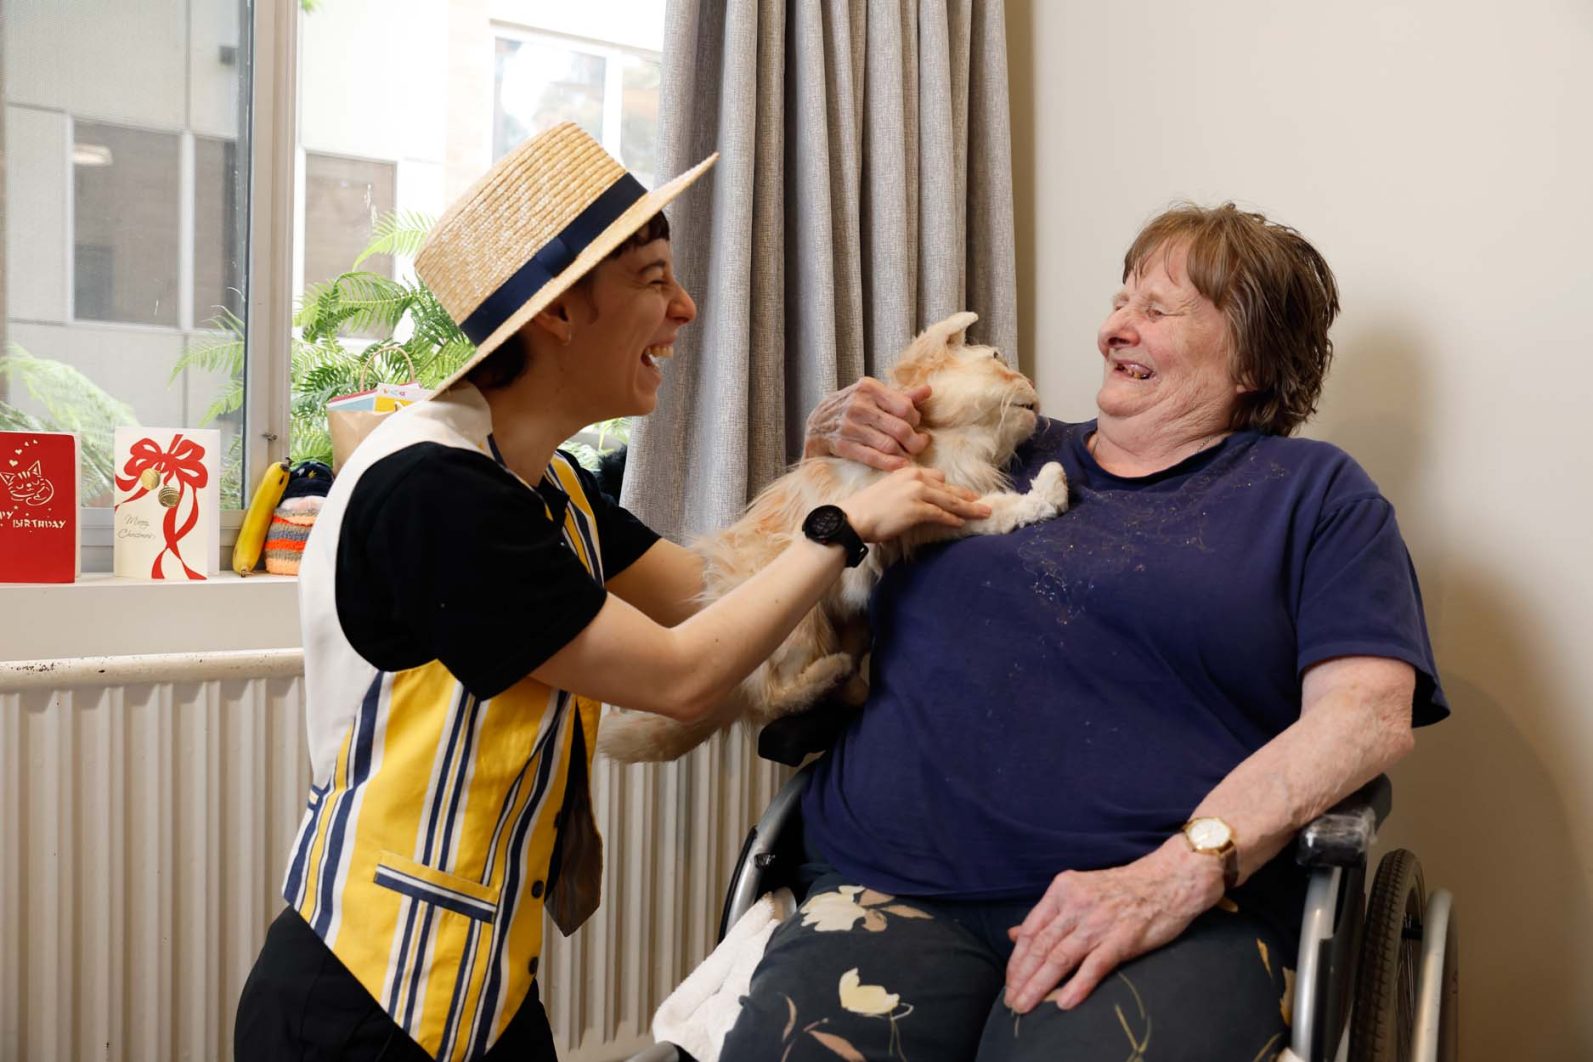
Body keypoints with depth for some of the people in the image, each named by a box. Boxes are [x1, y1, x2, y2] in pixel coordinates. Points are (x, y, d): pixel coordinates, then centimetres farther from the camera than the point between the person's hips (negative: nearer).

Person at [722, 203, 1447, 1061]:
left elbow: (1370, 710, -2)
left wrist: (1178, 873, -15)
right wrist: (836, 431, 13)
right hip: (895, 887, 3)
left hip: (1172, 911, -2)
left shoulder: (1311, 492, 13)